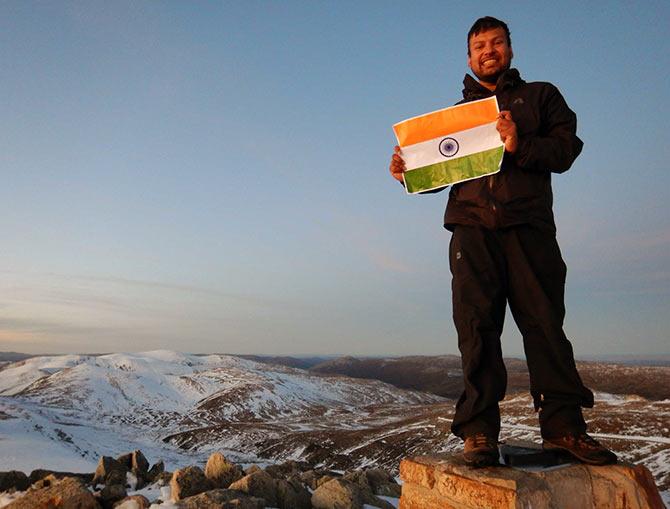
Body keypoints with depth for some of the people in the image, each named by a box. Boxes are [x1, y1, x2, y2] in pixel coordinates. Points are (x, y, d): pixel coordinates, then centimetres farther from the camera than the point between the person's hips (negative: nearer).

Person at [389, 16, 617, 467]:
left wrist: (521, 146, -13)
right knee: (476, 325, -7)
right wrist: (409, 171, 0)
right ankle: (479, 431, -5)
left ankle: (563, 425, 2)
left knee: (545, 321, -5)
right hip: (472, 225, 1)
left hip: (529, 223, -1)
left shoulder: (541, 96, 21)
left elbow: (566, 149, 5)